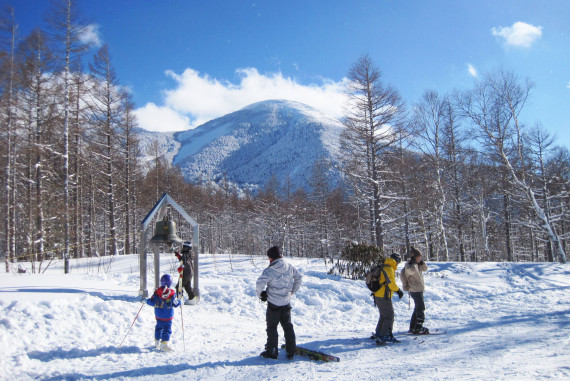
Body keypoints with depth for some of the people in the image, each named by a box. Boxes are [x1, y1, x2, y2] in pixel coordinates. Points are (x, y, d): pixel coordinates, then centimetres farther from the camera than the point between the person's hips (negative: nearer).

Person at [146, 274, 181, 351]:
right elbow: (175, 304, -5)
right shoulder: (172, 293, -12)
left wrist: (147, 300, 15)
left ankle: (157, 341, 28)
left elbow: (152, 302, -4)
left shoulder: (156, 292, -8)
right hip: (168, 315, -3)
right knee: (167, 329, 2)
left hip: (158, 315, 3)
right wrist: (179, 301, 16)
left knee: (159, 327, 20)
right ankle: (164, 344, -3)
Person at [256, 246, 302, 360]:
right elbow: (299, 277, 14)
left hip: (273, 304, -5)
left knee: (272, 327, 9)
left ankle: (271, 351, 14)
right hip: (286, 303, 5)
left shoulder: (269, 271, -18)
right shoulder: (289, 267, 0)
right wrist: (293, 290, 24)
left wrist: (260, 294, -7)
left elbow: (260, 283, -27)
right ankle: (291, 351, 18)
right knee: (287, 326, 16)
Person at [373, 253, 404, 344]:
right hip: (384, 297, -10)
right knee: (389, 316, -4)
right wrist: (399, 290, -4)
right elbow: (391, 284, -20)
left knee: (383, 315, 22)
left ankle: (378, 333, 31)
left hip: (378, 296, 10)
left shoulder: (383, 267, 16)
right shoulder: (389, 269, -15)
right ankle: (384, 336, -6)